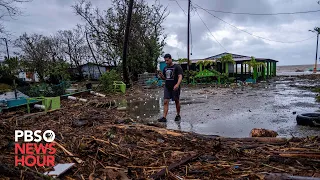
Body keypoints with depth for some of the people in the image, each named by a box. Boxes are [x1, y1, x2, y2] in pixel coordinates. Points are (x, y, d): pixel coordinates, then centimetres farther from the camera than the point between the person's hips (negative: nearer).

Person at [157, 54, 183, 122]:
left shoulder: (177, 67, -6)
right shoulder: (165, 68, 11)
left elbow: (180, 77, -16)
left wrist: (177, 84, -33)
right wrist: (161, 75, -3)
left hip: (175, 88, -4)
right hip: (167, 87, 4)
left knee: (177, 101, 10)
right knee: (165, 102, -6)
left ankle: (178, 115, 28)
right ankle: (164, 117, -8)